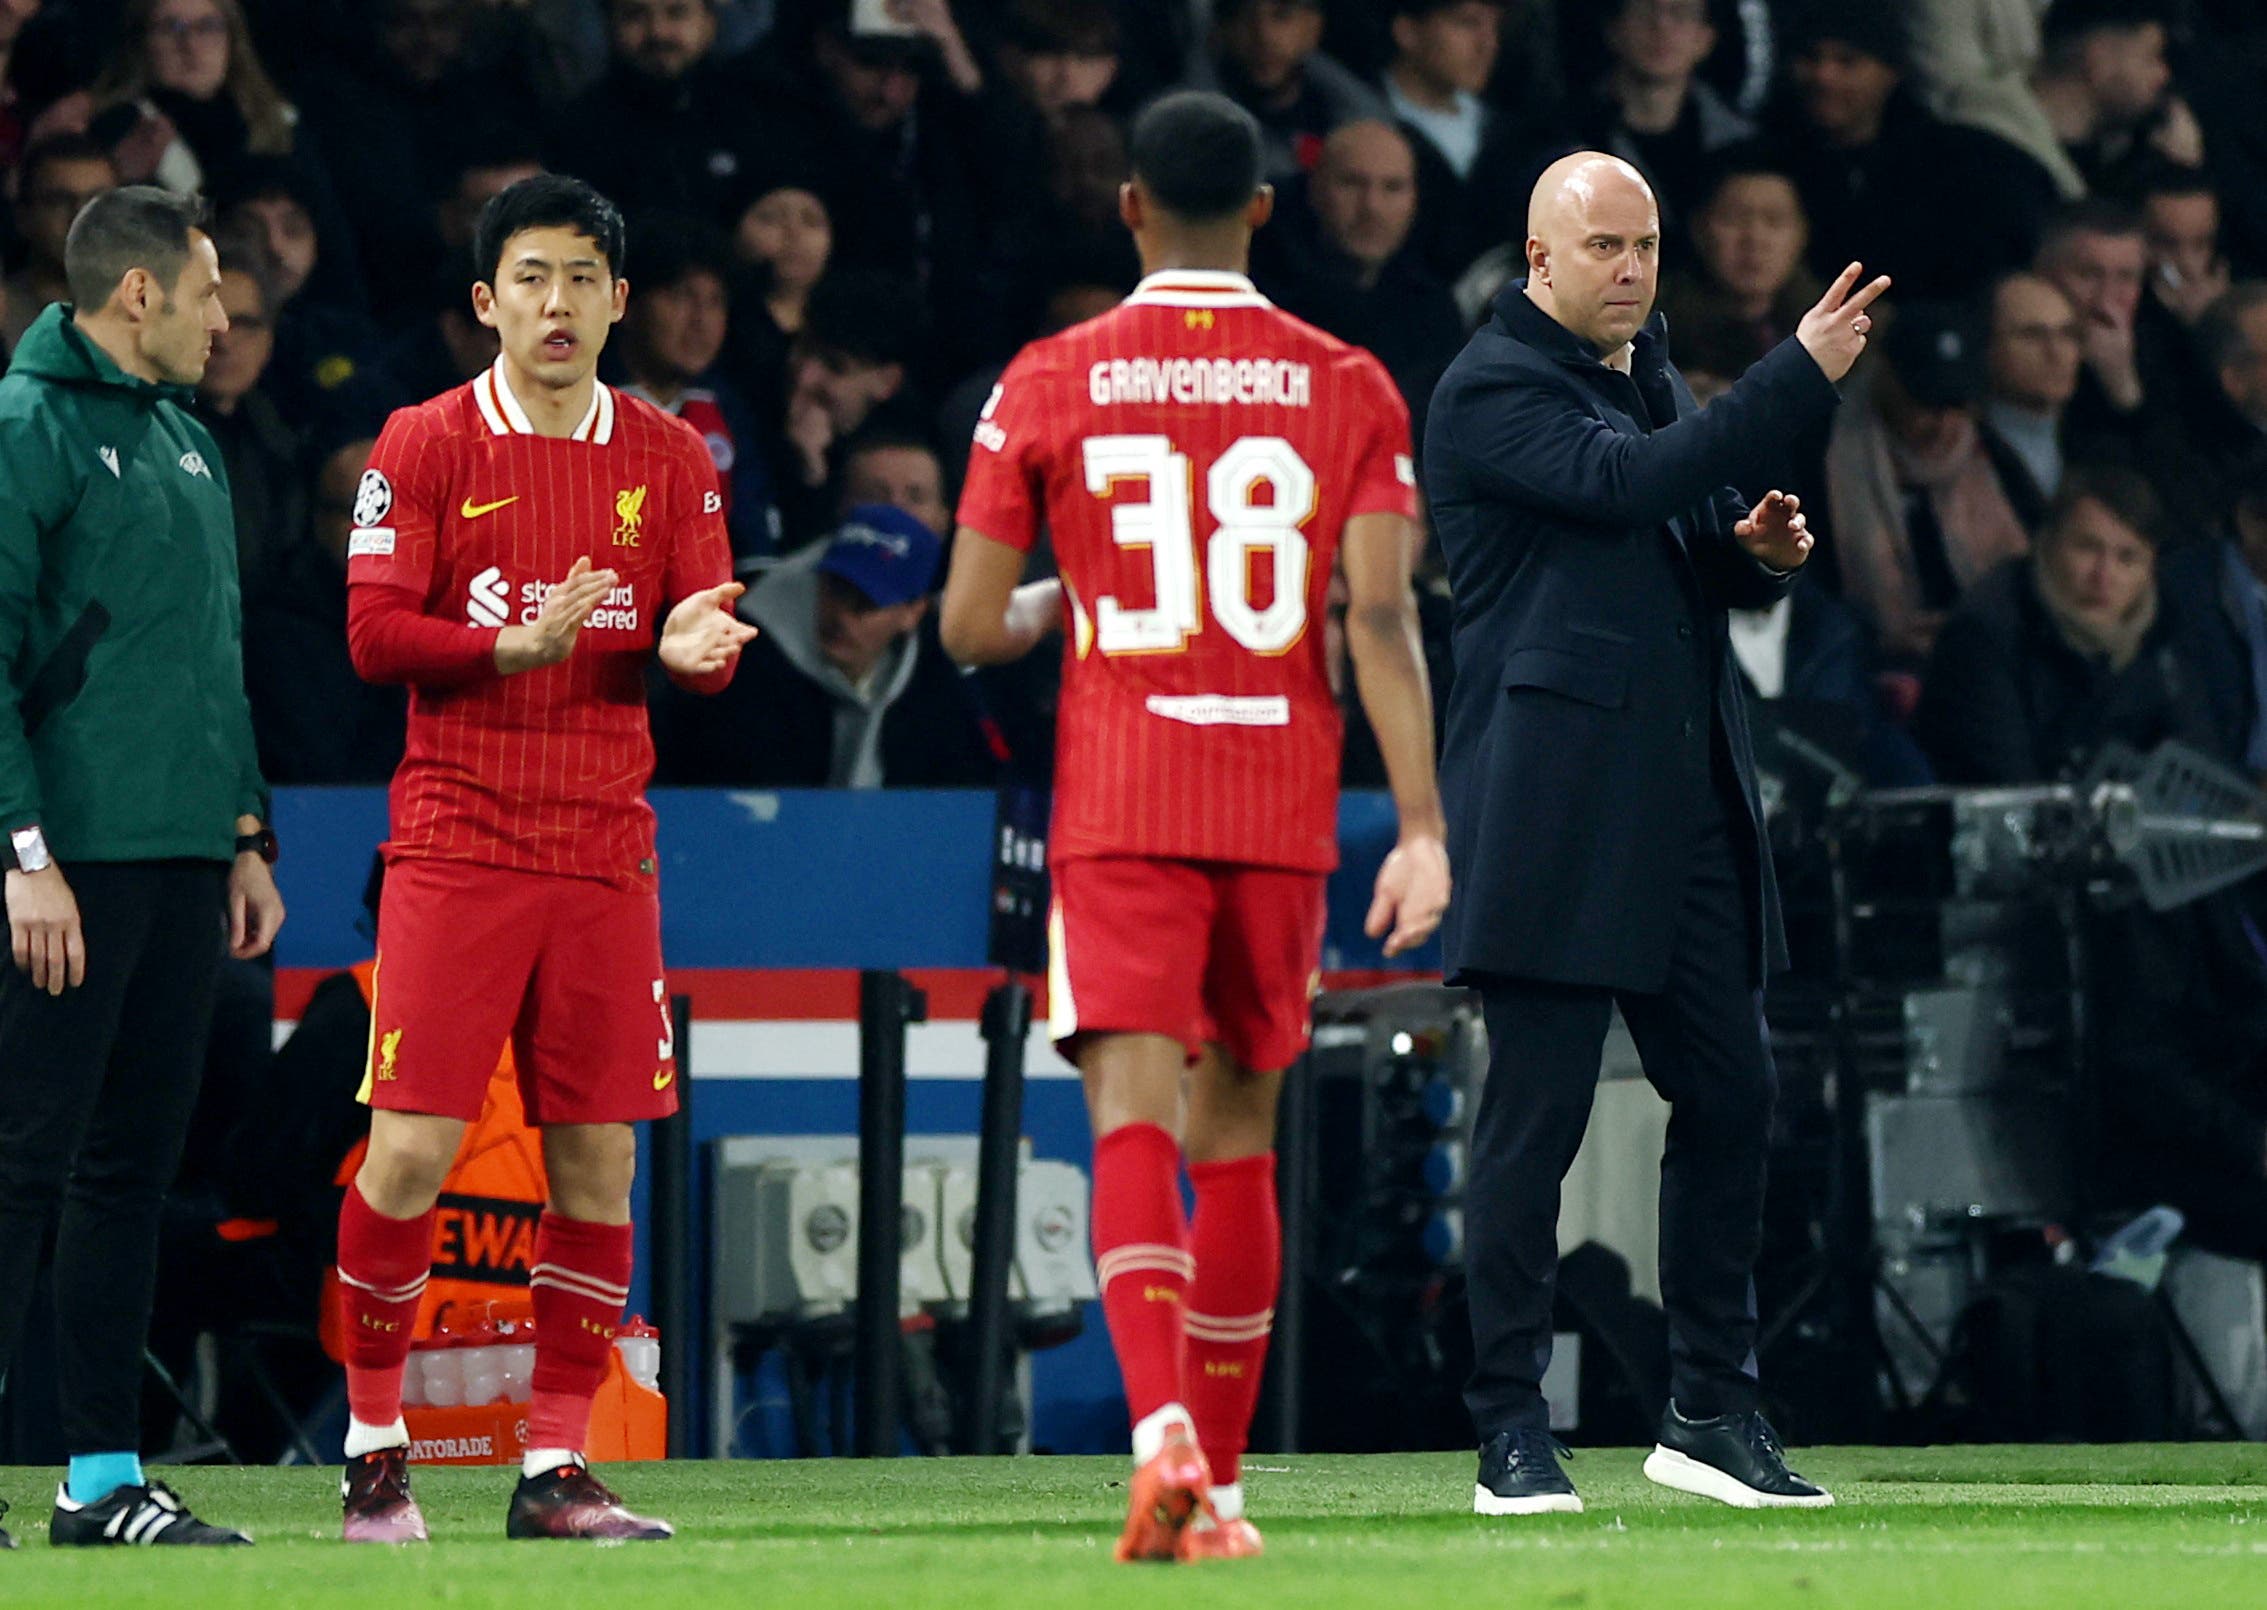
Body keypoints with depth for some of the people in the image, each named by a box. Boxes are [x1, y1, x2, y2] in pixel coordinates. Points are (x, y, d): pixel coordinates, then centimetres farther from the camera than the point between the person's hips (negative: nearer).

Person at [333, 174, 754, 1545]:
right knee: (411, 1149, -8)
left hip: (605, 851, 3)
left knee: (599, 1161, 1)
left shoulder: (667, 458, 9)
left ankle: (558, 1468, 8)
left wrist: (687, 644, -17)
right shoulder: (425, 446, 0)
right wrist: (516, 645, -21)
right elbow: (375, 633, -6)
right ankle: (377, 1444, 7)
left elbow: (708, 633, 7)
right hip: (457, 847, -3)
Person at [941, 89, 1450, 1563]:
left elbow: (970, 627, 1)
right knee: (1240, 1140, 12)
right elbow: (1383, 614, -6)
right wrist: (1423, 827, -8)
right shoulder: (1346, 388, 3)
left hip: (1119, 804, -2)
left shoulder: (1051, 383, 1)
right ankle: (1217, 1480, 15)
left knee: (1135, 1122, -10)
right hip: (1284, 805, 2)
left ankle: (1165, 1427, -33)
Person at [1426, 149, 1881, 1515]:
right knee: (1538, 1113, -6)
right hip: (1555, 806, -8)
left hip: (1686, 809, 8)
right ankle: (1514, 1433, -2)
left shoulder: (1661, 382, 20)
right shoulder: (1495, 389, -6)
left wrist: (1760, 552, 2)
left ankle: (1713, 1414, 16)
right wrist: (1802, 375, -23)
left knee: (1730, 1096, 8)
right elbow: (1625, 482, -22)